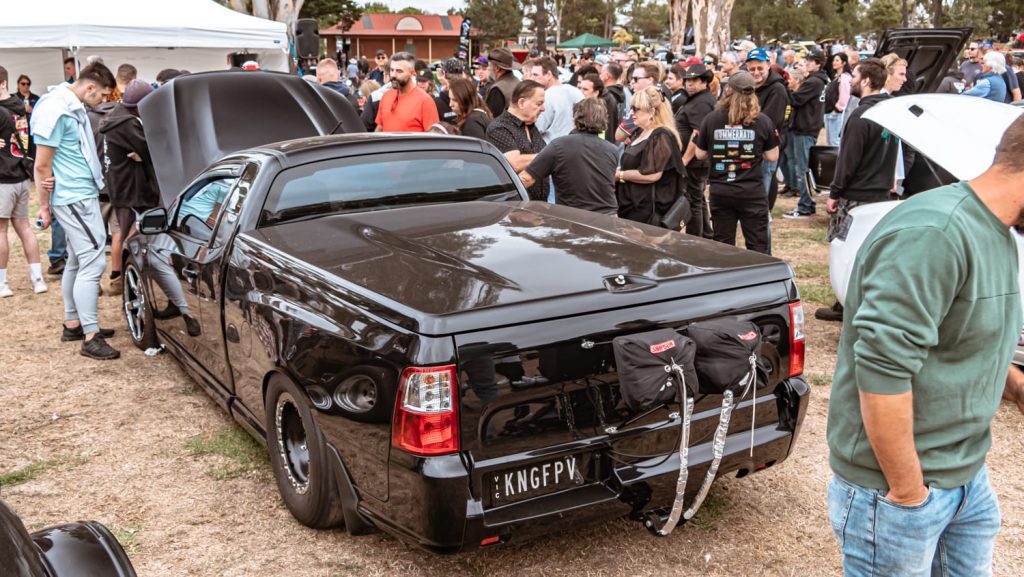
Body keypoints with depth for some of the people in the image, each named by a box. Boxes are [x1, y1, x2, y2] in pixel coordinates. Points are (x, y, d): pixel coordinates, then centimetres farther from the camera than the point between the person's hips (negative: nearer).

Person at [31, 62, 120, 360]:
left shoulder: (74, 107, 11)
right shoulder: (56, 110, -18)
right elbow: (42, 165, -15)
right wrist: (44, 206, -8)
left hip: (83, 195, 10)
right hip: (75, 198, -10)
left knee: (77, 262, 16)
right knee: (92, 262, -10)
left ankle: (73, 323, 27)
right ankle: (90, 337, -7)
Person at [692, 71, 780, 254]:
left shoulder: (711, 119, -4)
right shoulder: (763, 121, -5)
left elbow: (700, 154, 3)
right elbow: (772, 156, 1)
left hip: (720, 192, 1)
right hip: (752, 191, -1)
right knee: (757, 248, 6)